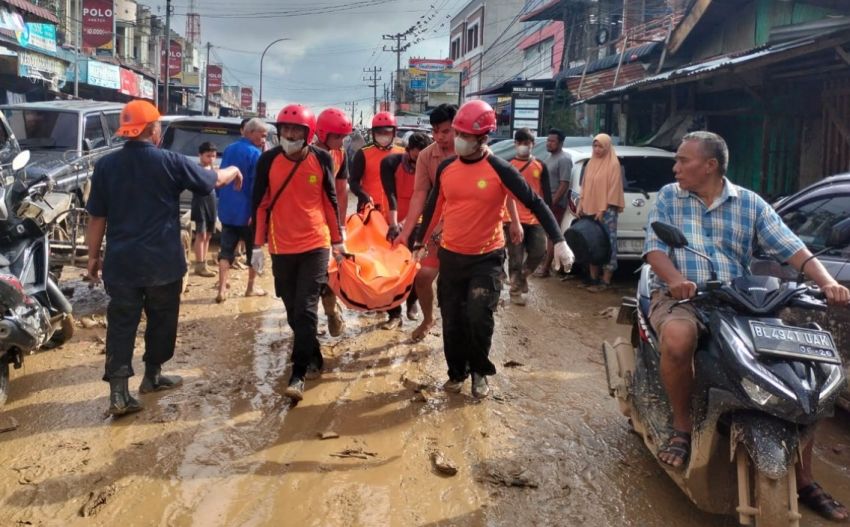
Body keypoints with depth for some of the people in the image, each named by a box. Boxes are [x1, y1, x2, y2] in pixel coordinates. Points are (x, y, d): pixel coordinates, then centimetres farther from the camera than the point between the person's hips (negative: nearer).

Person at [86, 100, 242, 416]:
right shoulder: (170, 162, -8)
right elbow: (213, 180, 6)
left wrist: (93, 256, 12)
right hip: (162, 261, -2)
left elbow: (97, 218, 2)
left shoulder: (105, 165, -2)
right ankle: (152, 375, 31)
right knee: (161, 319, 17)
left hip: (120, 261, 2)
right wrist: (234, 171, 27)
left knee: (121, 325, 4)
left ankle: (118, 392, -1)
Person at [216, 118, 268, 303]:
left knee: (226, 250, 6)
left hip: (227, 210, 6)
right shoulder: (255, 154, -13)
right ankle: (251, 287, 19)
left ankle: (222, 289, -2)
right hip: (248, 211, -6)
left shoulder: (228, 150, 10)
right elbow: (257, 185, -18)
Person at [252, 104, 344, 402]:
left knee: (306, 310, -7)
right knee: (293, 310, 11)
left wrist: (337, 240, 9)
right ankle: (313, 358, 31)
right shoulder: (268, 160, -3)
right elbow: (260, 204, 2)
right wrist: (258, 245, 1)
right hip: (281, 247, 2)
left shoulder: (322, 159, -3)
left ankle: (299, 374, -3)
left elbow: (330, 201, 6)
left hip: (315, 245, -2)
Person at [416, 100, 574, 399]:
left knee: (479, 317, -14)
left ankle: (480, 371, 13)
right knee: (452, 320, 8)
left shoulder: (500, 170, -12)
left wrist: (559, 241, -20)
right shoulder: (445, 168, 0)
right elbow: (434, 207, 14)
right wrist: (420, 240, 21)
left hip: (487, 258, -4)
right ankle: (457, 372, 29)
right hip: (451, 256, 4)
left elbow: (535, 203, -12)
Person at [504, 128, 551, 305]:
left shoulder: (540, 166, 7)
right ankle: (515, 290, 15)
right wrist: (499, 217, 0)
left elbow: (546, 193, 7)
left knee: (539, 252, -3)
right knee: (515, 258, 1)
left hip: (535, 218, 2)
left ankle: (523, 275, 26)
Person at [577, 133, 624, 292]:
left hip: (606, 211, -7)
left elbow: (614, 189, -11)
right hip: (590, 209, 7)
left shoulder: (613, 164, -6)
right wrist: (581, 205, 9)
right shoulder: (591, 163, 13)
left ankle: (605, 282, -3)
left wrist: (603, 210, -15)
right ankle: (594, 279, 15)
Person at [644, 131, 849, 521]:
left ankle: (804, 481, 4)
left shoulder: (750, 204, 9)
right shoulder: (668, 198, 6)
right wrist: (675, 279, -27)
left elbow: (792, 249, 3)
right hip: (680, 299, -2)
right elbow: (654, 248, -5)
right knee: (677, 338, -39)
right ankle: (682, 426, -12)